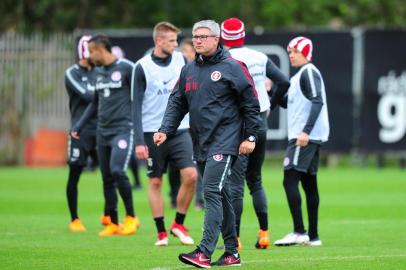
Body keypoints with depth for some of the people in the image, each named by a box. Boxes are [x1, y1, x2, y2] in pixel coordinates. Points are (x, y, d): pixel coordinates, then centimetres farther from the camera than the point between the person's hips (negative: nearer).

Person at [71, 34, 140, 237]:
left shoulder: (126, 68, -7)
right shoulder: (99, 73, 14)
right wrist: (79, 125, 19)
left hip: (122, 129, -7)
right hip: (103, 131, 7)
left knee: (117, 171, -20)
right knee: (107, 178, 6)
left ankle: (131, 217, -5)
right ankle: (112, 223, 13)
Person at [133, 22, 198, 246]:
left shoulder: (180, 60, 5)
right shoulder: (143, 67, -7)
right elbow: (137, 106, -6)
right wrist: (139, 141, -12)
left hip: (180, 132, 3)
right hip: (153, 134, -3)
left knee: (191, 176, -10)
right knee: (155, 182, 2)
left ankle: (178, 224, 7)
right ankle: (161, 233, 12)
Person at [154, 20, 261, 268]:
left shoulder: (232, 67, -5)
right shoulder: (189, 71, 14)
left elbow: (251, 103, -4)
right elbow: (177, 103, 14)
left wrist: (250, 137, -8)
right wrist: (166, 130, 0)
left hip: (224, 142, -7)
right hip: (201, 144, 7)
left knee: (212, 193, -17)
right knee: (220, 196, 11)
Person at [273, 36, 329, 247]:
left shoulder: (309, 73, -9)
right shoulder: (299, 76, 20)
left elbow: (318, 102, -19)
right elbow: (287, 103, 26)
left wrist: (306, 131, -26)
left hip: (306, 136, -10)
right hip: (307, 137, 10)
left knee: (290, 180, -13)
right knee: (309, 184, 10)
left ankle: (299, 232, -17)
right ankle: (313, 236, 12)